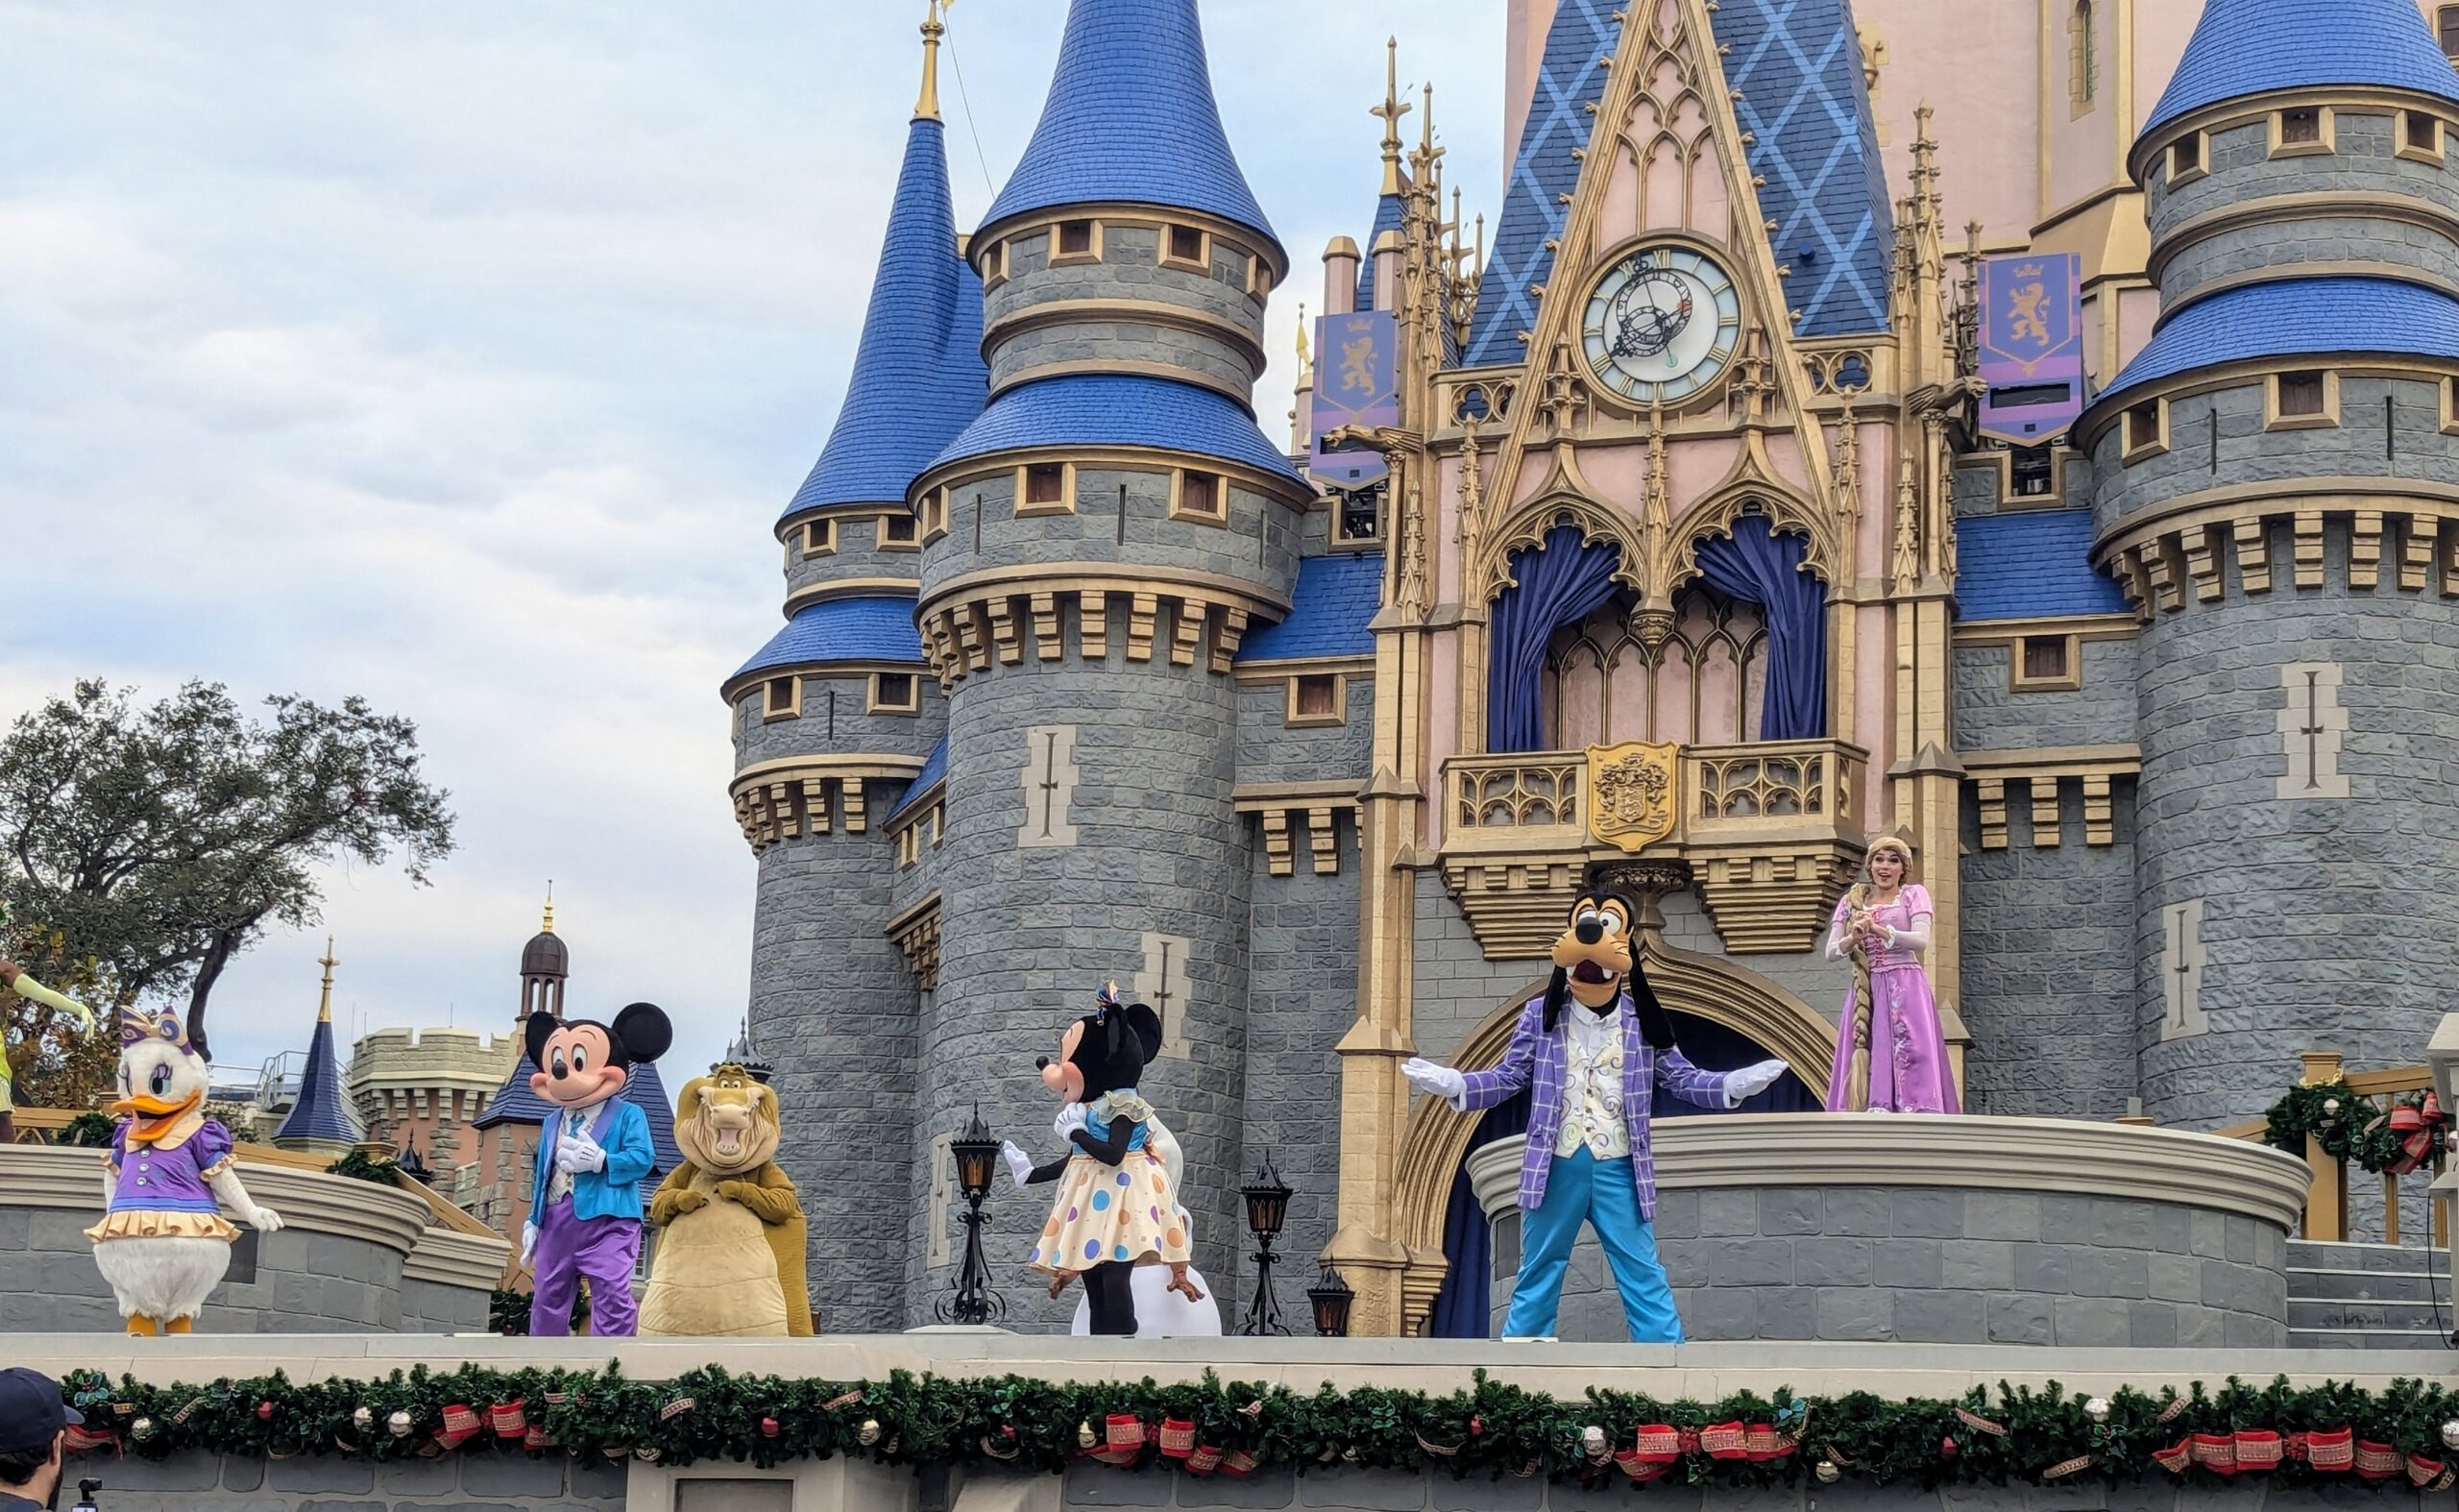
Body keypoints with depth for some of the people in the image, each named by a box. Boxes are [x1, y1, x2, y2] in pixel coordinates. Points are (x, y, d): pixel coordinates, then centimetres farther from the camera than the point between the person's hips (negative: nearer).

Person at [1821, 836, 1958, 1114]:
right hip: (1865, 994, 3)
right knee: (1867, 1061, -6)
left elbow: (1922, 940, -9)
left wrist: (1879, 930, -20)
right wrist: (1853, 939, -13)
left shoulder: (1914, 894, 8)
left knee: (1910, 1056, -13)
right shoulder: (1851, 901, 16)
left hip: (1905, 989, -3)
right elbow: (1831, 951, 8)